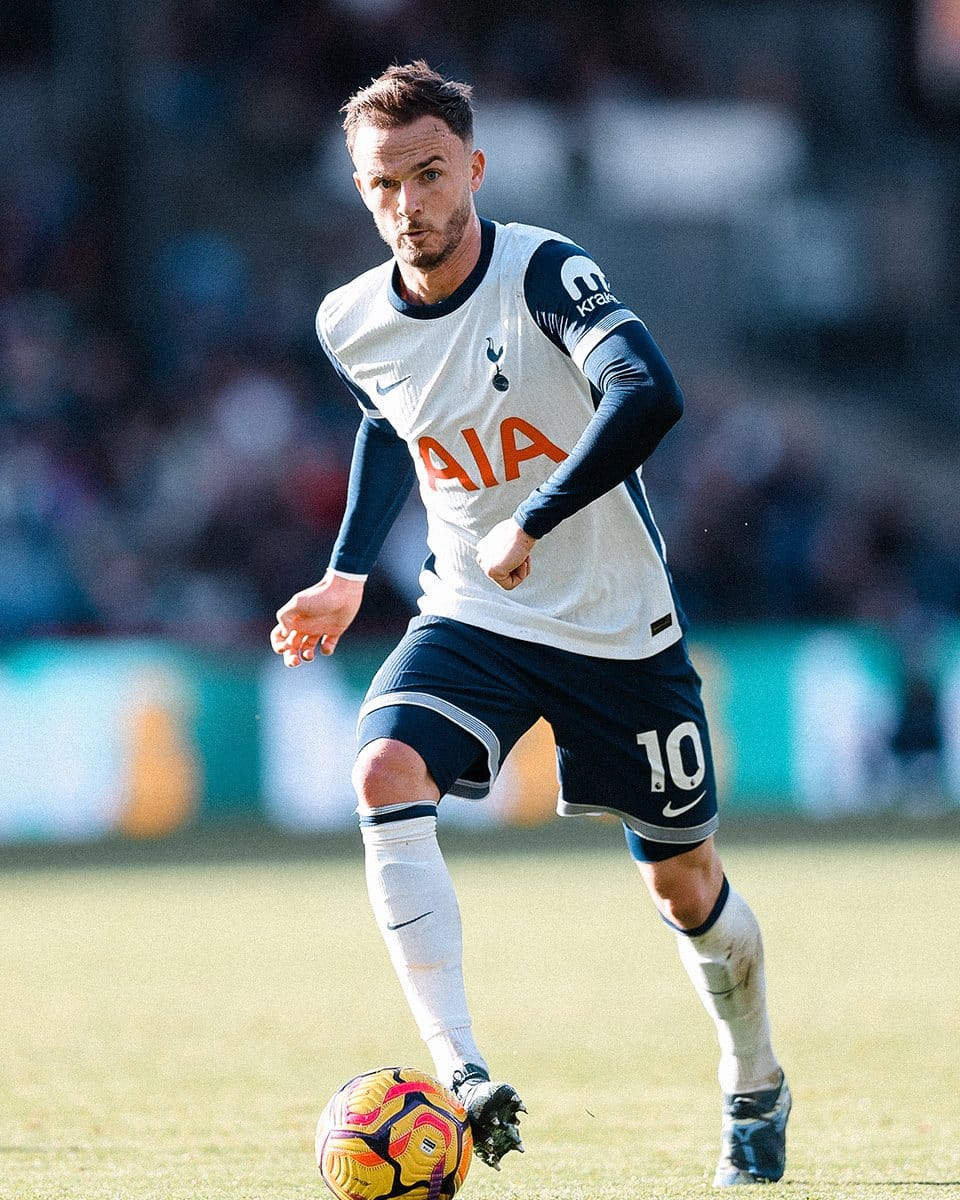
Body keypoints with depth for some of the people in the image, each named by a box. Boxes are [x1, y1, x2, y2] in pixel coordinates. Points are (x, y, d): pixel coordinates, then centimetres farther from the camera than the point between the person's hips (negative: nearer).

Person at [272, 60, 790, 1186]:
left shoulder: (544, 273, -22)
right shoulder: (353, 324, -5)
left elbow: (649, 395, -39)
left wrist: (533, 524, -38)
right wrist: (347, 571, 19)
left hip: (619, 627, -3)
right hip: (470, 619, 3)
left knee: (683, 884, 9)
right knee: (386, 774, -27)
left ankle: (756, 1094, 38)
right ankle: (463, 1079, -33)